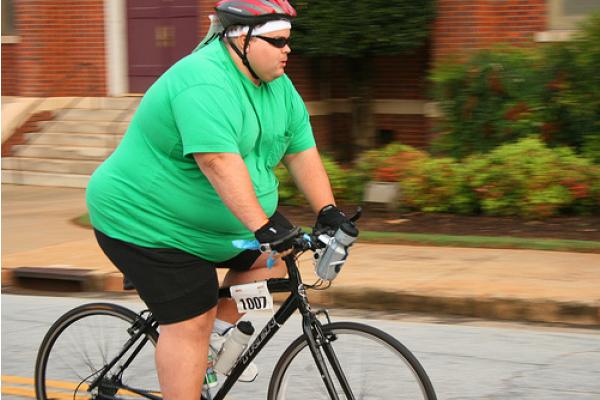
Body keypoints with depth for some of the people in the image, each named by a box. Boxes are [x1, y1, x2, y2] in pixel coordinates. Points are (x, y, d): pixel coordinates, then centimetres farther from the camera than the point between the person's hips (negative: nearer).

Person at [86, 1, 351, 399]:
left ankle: (220, 331, 14)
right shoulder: (204, 84, -28)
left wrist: (328, 211, -7)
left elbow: (302, 153, 3)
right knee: (192, 322, -9)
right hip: (148, 222, -9)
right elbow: (219, 162, -38)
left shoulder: (278, 86, 2)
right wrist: (262, 226, -42)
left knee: (272, 257, 3)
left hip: (216, 222, 9)